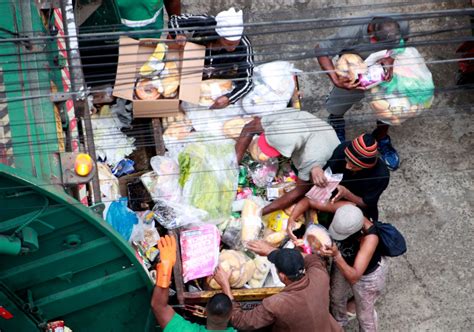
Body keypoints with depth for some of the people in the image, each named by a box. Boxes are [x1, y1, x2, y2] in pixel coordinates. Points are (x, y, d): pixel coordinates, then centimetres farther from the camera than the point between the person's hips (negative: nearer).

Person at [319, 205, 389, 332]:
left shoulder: (370, 238, -47)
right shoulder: (344, 213, -36)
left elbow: (354, 277, -46)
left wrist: (336, 255, -59)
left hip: (367, 275, -6)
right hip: (343, 262, 6)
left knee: (364, 314, 20)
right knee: (336, 296, 33)